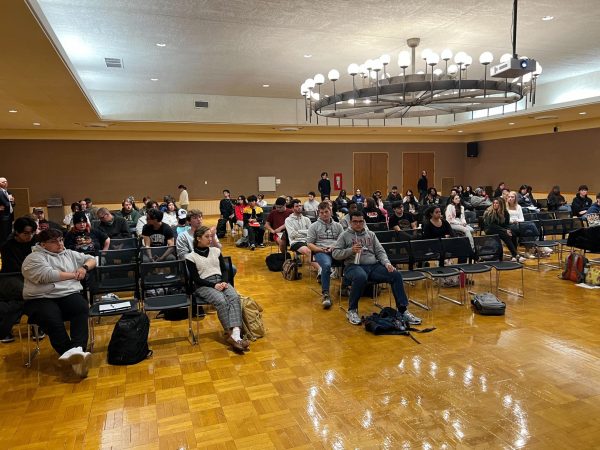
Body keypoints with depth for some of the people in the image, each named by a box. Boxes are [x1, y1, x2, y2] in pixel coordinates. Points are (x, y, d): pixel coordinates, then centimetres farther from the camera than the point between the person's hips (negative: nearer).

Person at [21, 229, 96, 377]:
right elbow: (47, 275, -11)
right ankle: (75, 357, -43)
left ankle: (76, 349, -48)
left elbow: (91, 259, 30)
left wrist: (84, 267, 6)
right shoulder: (34, 257, 5)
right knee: (52, 321, -35)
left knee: (82, 309, -32)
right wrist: (74, 274, 0)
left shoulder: (70, 254, 23)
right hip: (41, 299, -3)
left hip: (69, 295, 4)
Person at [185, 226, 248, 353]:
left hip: (221, 281, 4)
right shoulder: (191, 257, 2)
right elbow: (196, 279, -4)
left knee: (235, 297, -29)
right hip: (204, 285, -4)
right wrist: (214, 285, -16)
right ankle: (231, 335, -35)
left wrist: (224, 282, -6)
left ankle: (236, 335, -42)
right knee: (221, 301, -34)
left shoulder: (216, 251, 16)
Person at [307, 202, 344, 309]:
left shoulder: (337, 226, 23)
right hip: (320, 251, -2)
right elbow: (309, 244, 9)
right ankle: (325, 294, -30)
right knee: (326, 265, -38)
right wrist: (321, 249, -9)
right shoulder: (314, 226, 16)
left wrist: (334, 248, -7)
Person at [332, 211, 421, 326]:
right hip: (354, 266, -4)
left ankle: (402, 310, -9)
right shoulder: (345, 235, 10)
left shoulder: (371, 234, 21)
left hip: (374, 265, 5)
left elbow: (380, 251, 14)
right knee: (360, 277, -41)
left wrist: (387, 263, -6)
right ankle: (352, 310, -20)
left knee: (396, 274, -18)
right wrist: (350, 251, -14)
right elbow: (335, 253, 1)